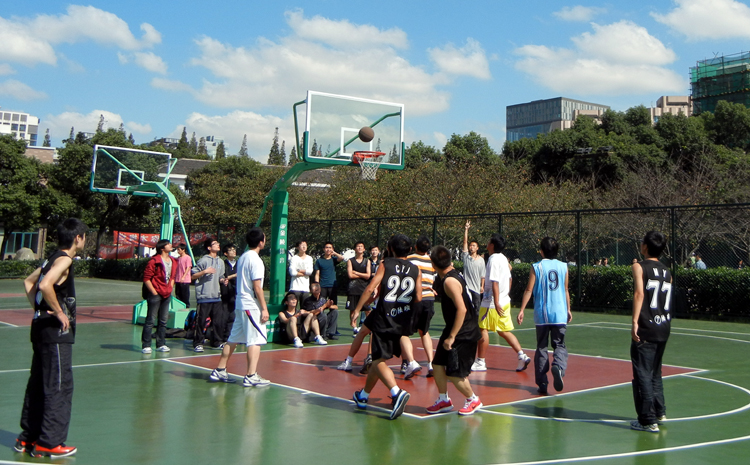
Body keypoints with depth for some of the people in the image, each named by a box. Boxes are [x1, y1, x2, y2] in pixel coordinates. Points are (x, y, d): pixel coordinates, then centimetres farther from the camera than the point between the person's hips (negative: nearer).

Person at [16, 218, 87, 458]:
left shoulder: (52, 259, 15)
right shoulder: (64, 260, -14)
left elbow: (29, 282, 24)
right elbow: (45, 285, -30)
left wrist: (39, 308, 15)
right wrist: (59, 312, -19)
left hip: (41, 326, 10)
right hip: (56, 332, -10)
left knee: (37, 385, 15)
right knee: (59, 387, -3)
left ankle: (28, 438, 24)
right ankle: (48, 443, 2)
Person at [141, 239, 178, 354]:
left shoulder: (173, 261, 11)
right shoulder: (154, 261, -12)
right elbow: (146, 278, -12)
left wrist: (170, 289, 11)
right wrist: (154, 292, -13)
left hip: (167, 295, 7)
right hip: (155, 294, -7)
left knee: (163, 321, 11)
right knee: (150, 320, -2)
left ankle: (161, 344, 18)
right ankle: (146, 345, 2)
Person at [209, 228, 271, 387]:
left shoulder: (242, 257, 14)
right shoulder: (255, 260, -13)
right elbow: (257, 286, -17)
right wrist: (264, 308, -15)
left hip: (241, 304, 9)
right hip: (252, 305, -9)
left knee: (233, 338, 13)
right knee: (255, 341, -6)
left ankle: (219, 371, 17)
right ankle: (251, 376, -7)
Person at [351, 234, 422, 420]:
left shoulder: (385, 265, -2)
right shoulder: (415, 270, 6)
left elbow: (370, 289, -10)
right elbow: (418, 298, -1)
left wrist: (357, 309, -1)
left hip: (384, 319, -5)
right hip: (403, 321, 5)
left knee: (379, 361, -3)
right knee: (379, 359, 18)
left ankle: (397, 393, -25)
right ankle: (363, 395, 32)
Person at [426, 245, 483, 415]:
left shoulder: (449, 281, -23)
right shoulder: (454, 274, 5)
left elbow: (461, 309, -29)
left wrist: (452, 337, -26)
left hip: (463, 333, -10)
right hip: (456, 329, 10)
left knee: (453, 373, -4)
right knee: (438, 364, 12)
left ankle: (473, 400, 18)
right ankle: (444, 400, 24)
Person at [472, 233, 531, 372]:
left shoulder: (493, 259, -16)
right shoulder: (503, 258, 12)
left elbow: (495, 283, -22)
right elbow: (508, 279, 19)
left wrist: (496, 302, -26)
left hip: (491, 303, -9)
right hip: (505, 301, 9)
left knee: (483, 329, 1)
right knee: (504, 331, 12)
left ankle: (480, 362, 6)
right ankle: (522, 356, 4)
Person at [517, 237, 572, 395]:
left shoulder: (536, 267, -3)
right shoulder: (563, 266, 4)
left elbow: (529, 290, -6)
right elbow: (566, 290, 10)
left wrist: (521, 310, -1)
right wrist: (568, 309, 20)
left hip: (542, 314, -1)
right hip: (560, 314, 1)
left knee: (542, 347, 8)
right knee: (560, 345, 9)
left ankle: (542, 383, 6)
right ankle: (558, 366, -22)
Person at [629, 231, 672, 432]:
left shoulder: (640, 267, -6)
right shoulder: (667, 272, 13)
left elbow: (639, 293, -18)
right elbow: (666, 298, 16)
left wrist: (635, 322, -22)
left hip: (646, 329, -7)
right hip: (664, 327, 7)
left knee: (642, 374, -3)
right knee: (655, 372, 22)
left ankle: (648, 421, -3)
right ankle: (659, 412, 30)